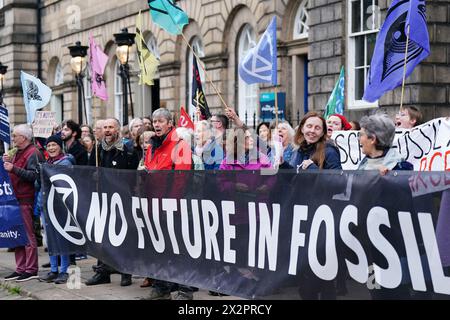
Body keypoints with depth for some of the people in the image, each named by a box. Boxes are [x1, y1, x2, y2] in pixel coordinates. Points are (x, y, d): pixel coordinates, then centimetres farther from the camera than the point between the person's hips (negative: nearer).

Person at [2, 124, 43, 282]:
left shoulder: (33, 154, -10)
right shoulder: (18, 153, 20)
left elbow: (33, 175, -21)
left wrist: (14, 168, -23)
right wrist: (8, 163, 9)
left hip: (26, 200, -9)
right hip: (16, 199, 9)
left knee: (28, 235, -5)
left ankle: (31, 270, -1)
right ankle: (20, 269, 15)